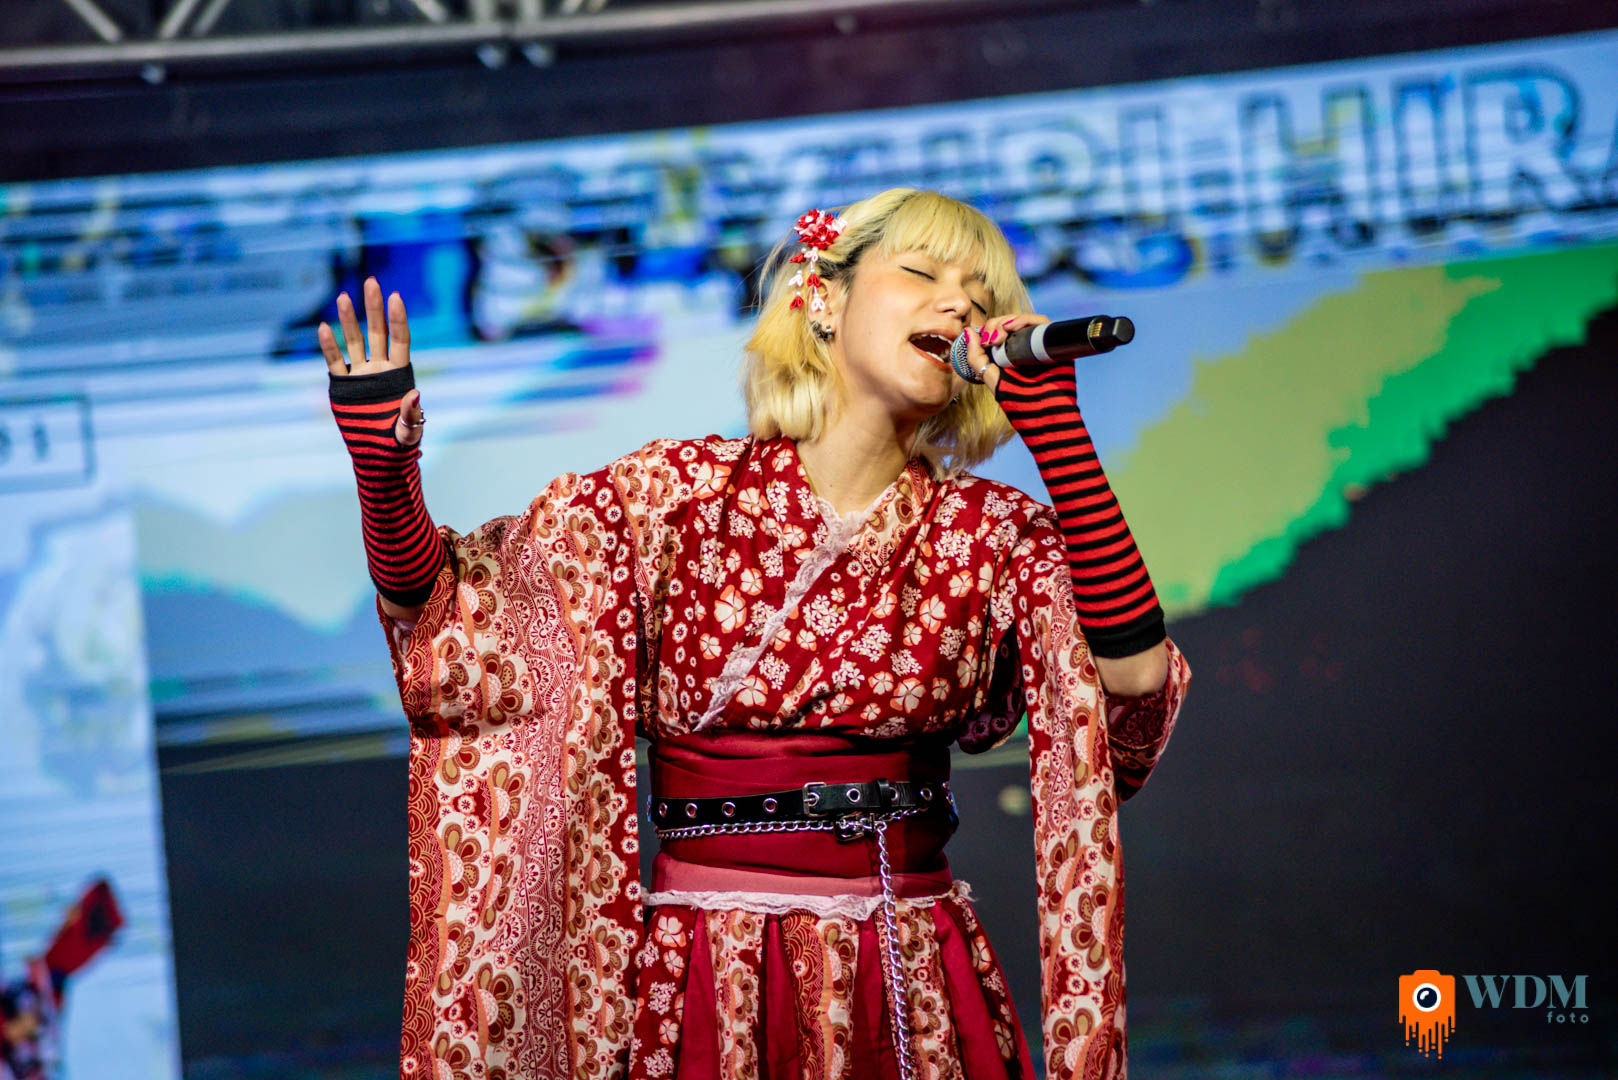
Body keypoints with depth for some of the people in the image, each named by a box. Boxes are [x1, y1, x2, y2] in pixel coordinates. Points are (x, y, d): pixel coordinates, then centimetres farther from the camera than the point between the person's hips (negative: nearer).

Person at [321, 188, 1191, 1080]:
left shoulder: (993, 533, 3)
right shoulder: (669, 493, -1)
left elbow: (1134, 679, -13)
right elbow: (449, 616, 0)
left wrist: (1055, 427, -13)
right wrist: (385, 466, -19)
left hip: (918, 995, 2)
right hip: (705, 994, -2)